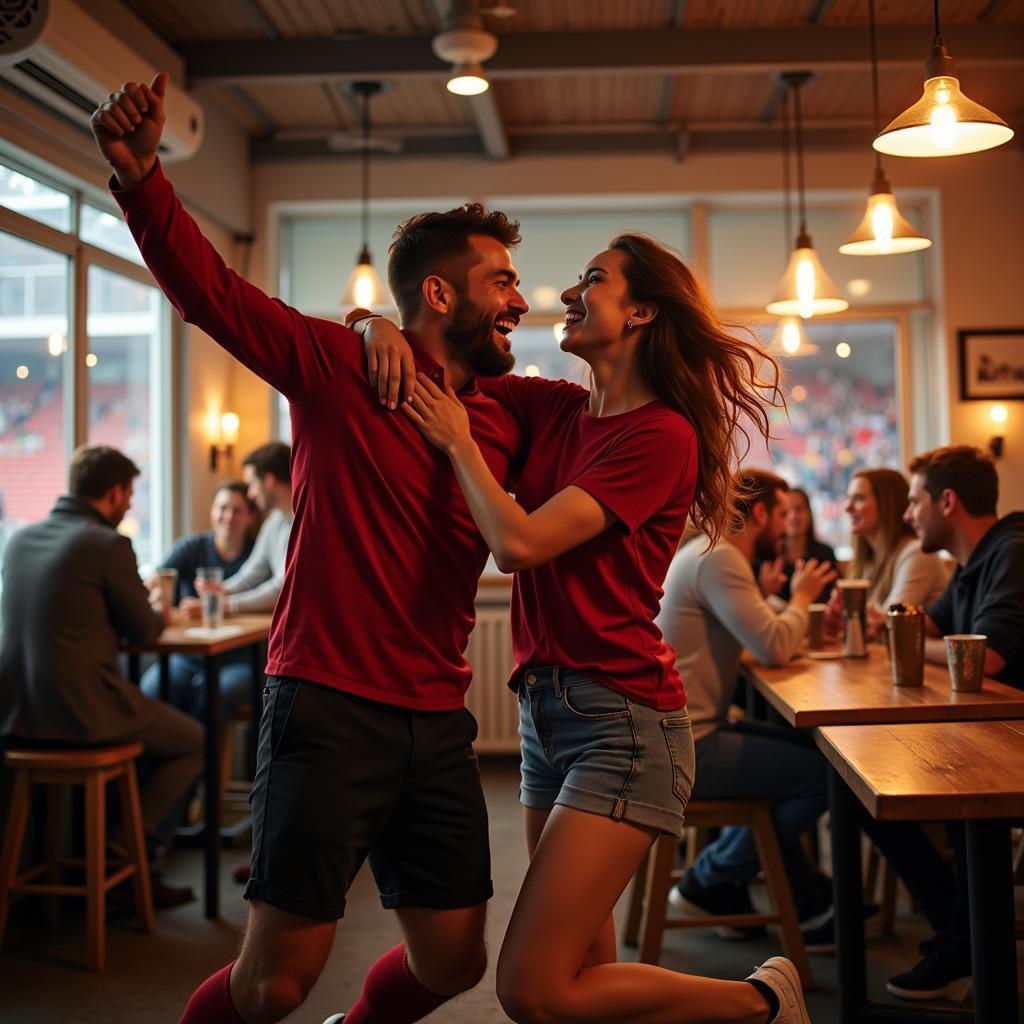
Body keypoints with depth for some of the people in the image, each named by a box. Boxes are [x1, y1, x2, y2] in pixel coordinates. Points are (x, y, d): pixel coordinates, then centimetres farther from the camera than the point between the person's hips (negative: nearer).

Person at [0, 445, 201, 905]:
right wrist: (160, 612, 19)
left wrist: (137, 599, 25)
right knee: (191, 741, 15)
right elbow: (144, 630, -4)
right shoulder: (108, 544, -13)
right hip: (81, 714, -8)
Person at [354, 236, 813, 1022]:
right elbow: (450, 364, 18)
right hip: (546, 711, 8)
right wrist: (388, 330, -3)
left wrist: (458, 440, -9)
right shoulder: (555, 408, 8)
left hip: (621, 720, -8)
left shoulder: (662, 434, -12)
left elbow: (519, 543, -21)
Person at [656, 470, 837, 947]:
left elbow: (756, 637, 17)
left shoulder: (706, 553, 18)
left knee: (808, 748, 15)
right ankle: (711, 881, 6)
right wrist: (802, 597, -4)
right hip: (685, 748, -11)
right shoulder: (718, 558, -16)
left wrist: (794, 603, 5)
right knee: (824, 774, -9)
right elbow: (774, 647, -23)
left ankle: (803, 895, 20)